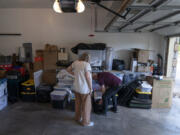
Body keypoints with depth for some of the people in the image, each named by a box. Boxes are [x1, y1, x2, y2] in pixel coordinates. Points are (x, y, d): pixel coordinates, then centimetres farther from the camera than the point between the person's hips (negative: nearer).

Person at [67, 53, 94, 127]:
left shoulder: (75, 62, 3)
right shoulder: (87, 64, -17)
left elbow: (68, 69, 14)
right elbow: (88, 77, -22)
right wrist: (91, 88, -13)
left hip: (77, 87, 7)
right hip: (84, 89, -7)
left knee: (78, 103, 21)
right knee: (86, 105, 8)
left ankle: (77, 118, 37)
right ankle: (85, 122, 20)